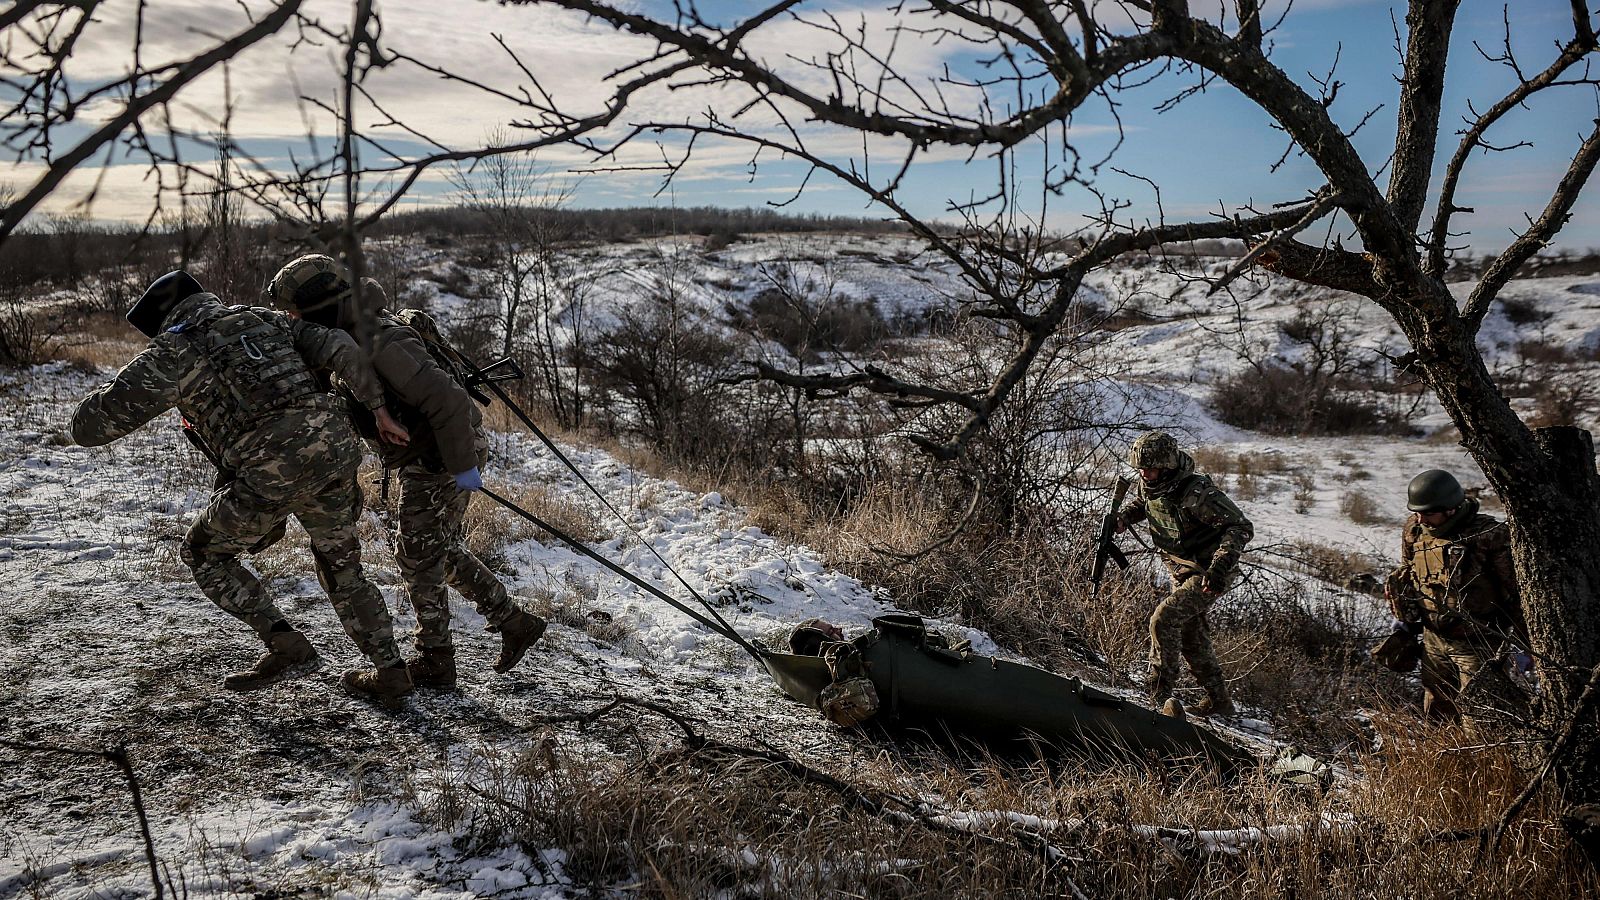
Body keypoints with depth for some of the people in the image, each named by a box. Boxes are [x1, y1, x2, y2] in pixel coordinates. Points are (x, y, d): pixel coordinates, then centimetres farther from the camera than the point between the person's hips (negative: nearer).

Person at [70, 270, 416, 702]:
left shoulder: (171, 351, 9)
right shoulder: (265, 319, 24)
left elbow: (87, 426, 7)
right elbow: (339, 347, 8)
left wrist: (130, 385, 26)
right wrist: (379, 408, 10)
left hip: (272, 475, -5)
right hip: (335, 452, 5)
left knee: (204, 553, 22)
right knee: (341, 568, 26)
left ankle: (283, 642, 13)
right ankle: (390, 672, 25)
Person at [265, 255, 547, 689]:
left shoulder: (382, 346, -27)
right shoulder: (348, 339, 5)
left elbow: (448, 400, -32)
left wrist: (462, 466, -27)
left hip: (442, 460, -10)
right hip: (424, 458, 10)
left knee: (419, 559, 2)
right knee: (446, 554, 18)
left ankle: (435, 661, 14)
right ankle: (514, 623, 25)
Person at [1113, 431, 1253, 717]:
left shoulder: (1196, 493, -31)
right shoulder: (1150, 485, -7)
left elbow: (1241, 527, -29)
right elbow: (1142, 503, 19)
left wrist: (1220, 567, -41)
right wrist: (1123, 518, -2)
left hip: (1209, 574, -9)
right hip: (1182, 573, 9)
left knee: (1165, 618, -24)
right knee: (1190, 638, 17)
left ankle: (1161, 693, -16)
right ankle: (1219, 701, 33)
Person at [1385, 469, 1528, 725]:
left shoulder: (1489, 537, -20)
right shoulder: (1414, 530, -2)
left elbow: (1515, 591, -13)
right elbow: (1406, 574, 16)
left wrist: (1519, 645, -11)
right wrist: (1406, 624, 16)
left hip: (1477, 644, -6)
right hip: (1434, 639, 6)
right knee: (1436, 716, 17)